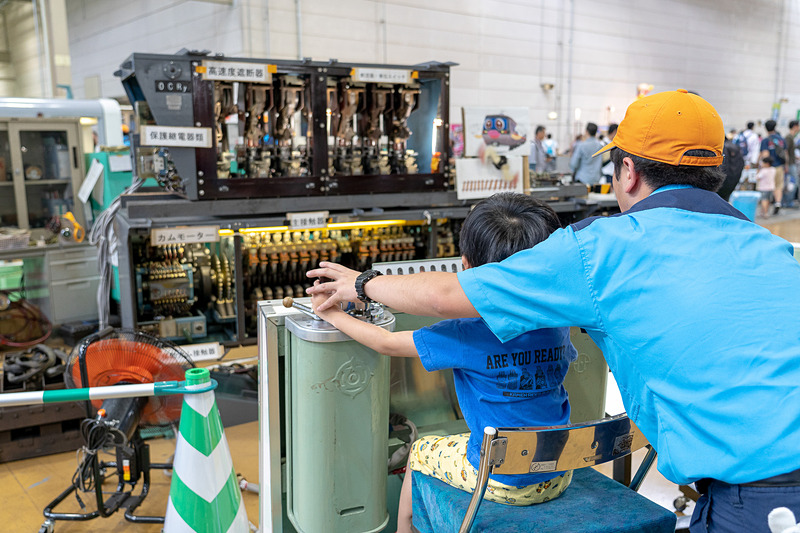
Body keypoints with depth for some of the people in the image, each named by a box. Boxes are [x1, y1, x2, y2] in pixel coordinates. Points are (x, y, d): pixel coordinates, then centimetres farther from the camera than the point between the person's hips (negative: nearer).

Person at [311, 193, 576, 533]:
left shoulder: (465, 335, -23)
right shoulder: (557, 324, -8)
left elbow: (386, 343, -13)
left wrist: (331, 312, 2)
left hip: (501, 482, -5)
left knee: (420, 452, 20)